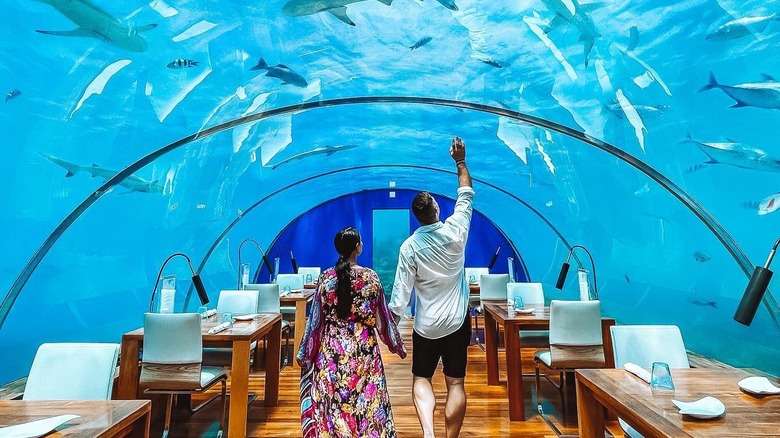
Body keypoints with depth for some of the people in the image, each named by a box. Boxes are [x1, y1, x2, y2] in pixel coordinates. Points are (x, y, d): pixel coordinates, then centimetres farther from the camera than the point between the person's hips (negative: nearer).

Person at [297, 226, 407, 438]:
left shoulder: (326, 277, -7)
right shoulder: (371, 277, -9)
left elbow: (316, 319, -2)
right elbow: (383, 317, -1)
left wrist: (305, 351, 10)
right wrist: (398, 345, 12)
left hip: (332, 348, 1)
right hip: (363, 348, -1)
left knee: (332, 400, 14)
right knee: (366, 399, 14)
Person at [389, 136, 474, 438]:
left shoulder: (409, 247, -13)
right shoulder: (455, 231, -11)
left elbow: (401, 291, -11)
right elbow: (466, 196, 5)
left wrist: (391, 322, 0)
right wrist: (460, 161, 13)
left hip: (426, 326, -1)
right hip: (457, 322, 1)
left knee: (421, 379, 15)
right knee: (455, 384, 11)